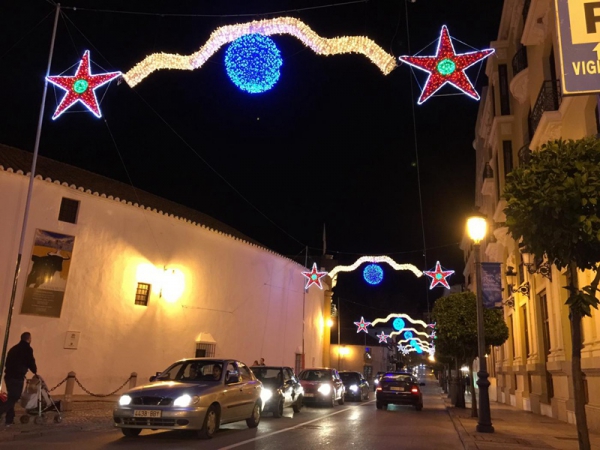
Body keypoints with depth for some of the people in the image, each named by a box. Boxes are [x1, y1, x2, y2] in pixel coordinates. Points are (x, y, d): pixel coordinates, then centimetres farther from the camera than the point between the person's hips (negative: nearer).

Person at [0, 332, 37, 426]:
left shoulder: (14, 348, 16)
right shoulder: (27, 349, -6)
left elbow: (8, 362, 18)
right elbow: (31, 362, -3)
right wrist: (35, 371, 15)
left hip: (8, 376, 8)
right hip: (17, 377, -7)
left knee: (11, 398, 16)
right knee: (13, 398, -3)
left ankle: (9, 420, 17)